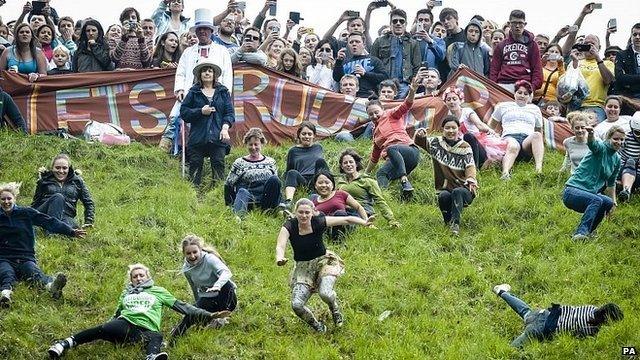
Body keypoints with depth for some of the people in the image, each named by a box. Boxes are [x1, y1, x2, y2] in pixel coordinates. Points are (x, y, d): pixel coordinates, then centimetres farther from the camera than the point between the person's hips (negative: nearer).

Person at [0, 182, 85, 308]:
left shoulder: (26, 213, 10)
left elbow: (49, 222, 2)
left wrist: (71, 231, -6)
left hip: (26, 258, 0)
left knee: (35, 273, -33)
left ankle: (51, 286, -67)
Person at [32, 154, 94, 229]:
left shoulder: (77, 181, 16)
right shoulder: (44, 180, 14)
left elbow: (89, 203, 18)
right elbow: (36, 203, 19)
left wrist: (89, 222, 8)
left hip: (66, 217, 0)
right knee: (58, 197, -33)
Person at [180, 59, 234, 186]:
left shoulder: (223, 92, 12)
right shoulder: (194, 92, 8)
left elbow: (229, 112, 7)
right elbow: (183, 112, 3)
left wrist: (225, 128, -9)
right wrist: (201, 112, -9)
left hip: (217, 137, 0)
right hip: (198, 136, 0)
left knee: (218, 164, -7)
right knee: (195, 165, -3)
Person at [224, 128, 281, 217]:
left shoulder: (270, 162, 21)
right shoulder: (239, 163, 16)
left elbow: (277, 182, 21)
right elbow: (229, 185, 14)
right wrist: (231, 205, 2)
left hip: (266, 199, 1)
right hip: (249, 199, -1)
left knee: (274, 179, -26)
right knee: (243, 192, -37)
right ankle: (237, 215, -65)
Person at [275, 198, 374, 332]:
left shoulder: (318, 222, -13)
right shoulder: (289, 226, -14)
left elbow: (346, 219, -12)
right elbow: (280, 246, -27)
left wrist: (364, 222, -30)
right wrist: (279, 258, -51)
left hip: (323, 261, -1)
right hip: (302, 267, 1)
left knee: (325, 293, -29)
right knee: (296, 305, -15)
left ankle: (335, 310, 10)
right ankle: (317, 326, 15)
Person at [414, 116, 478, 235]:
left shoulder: (465, 147, 3)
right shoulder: (436, 143, 10)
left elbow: (470, 166, -9)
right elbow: (420, 142, 13)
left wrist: (471, 180, -31)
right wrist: (420, 135, -13)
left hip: (463, 190, -1)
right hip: (444, 189, 1)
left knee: (457, 192, -36)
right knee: (444, 196, -33)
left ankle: (455, 224, -42)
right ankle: (448, 222, -14)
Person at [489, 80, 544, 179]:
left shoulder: (535, 109, 32)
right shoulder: (503, 106, 27)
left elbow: (539, 130, 36)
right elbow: (491, 126, 30)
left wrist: (540, 146, 19)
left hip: (527, 139, 2)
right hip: (510, 137, -2)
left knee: (536, 135, -38)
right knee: (513, 146, -43)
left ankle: (539, 169, -59)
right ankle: (505, 173, -71)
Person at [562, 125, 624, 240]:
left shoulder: (617, 159, 14)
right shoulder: (601, 148, -8)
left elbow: (611, 183, 27)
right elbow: (592, 144, -34)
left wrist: (613, 201, 24)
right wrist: (591, 135, -56)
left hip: (591, 193, 8)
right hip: (572, 191, -8)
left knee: (608, 203, -19)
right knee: (597, 200, -33)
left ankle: (587, 231, 0)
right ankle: (580, 233, -39)